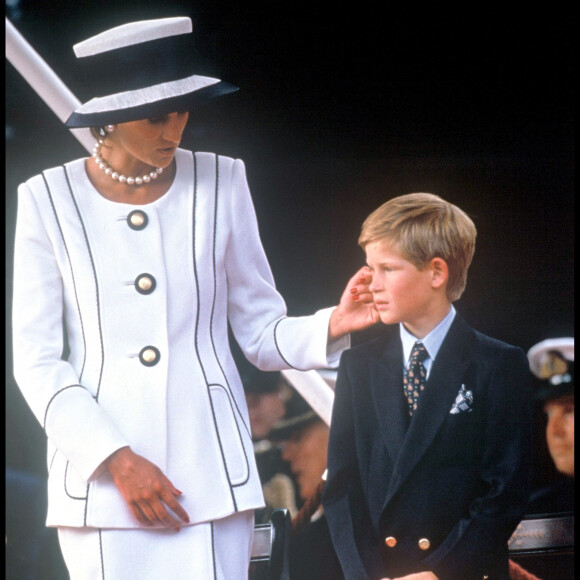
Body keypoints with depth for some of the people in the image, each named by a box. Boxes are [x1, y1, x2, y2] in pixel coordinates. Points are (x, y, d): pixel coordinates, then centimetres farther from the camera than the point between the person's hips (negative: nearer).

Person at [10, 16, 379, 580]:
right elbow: (36, 360, 1)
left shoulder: (220, 183, 7)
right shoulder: (49, 200, 2)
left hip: (208, 472, 1)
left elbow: (263, 334, 8)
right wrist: (116, 459, -9)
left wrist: (330, 327, -12)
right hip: (98, 479, -1)